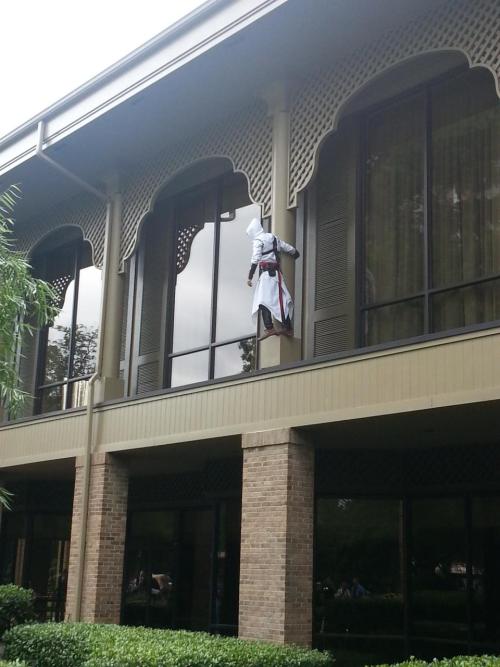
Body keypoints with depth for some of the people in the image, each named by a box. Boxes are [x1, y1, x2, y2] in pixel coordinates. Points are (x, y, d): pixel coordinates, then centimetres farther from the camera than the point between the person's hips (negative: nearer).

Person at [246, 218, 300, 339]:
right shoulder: (274, 238, 20)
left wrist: (250, 277, -13)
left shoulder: (258, 241, -2)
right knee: (280, 300, 7)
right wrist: (295, 254, 45)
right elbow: (291, 249, 23)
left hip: (266, 272, -8)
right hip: (276, 273, 8)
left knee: (263, 301, -11)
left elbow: (255, 260, -12)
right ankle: (287, 328, 5)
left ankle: (269, 328, -23)